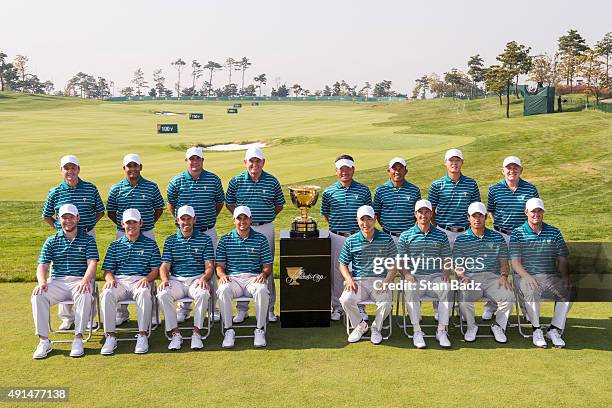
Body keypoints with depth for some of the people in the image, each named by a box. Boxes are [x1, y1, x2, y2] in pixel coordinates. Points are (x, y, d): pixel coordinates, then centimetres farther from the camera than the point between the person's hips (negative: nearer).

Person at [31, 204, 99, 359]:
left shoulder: (87, 240, 8)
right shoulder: (51, 241, 14)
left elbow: (92, 263, -5)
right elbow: (42, 265, 6)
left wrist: (85, 281, -25)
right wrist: (42, 281, -17)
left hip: (80, 281, -2)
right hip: (57, 281, 3)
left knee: (84, 296, -36)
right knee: (38, 295, -27)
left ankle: (78, 339, -29)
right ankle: (43, 341, -21)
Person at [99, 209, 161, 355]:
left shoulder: (150, 244, 14)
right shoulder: (115, 245, 20)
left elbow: (156, 270, 8)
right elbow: (107, 270, 14)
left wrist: (147, 278, -13)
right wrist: (110, 278, -9)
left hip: (140, 281, -2)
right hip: (119, 280, 2)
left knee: (144, 293, -37)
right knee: (107, 294, -32)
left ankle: (142, 335, -31)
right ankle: (110, 336, -26)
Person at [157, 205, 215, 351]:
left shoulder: (205, 239, 9)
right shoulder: (170, 241, 15)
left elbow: (209, 266, 3)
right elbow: (165, 266, 8)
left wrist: (204, 278, -18)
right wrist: (164, 279, -14)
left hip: (197, 279, -1)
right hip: (176, 280, 2)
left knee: (203, 293, -35)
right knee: (163, 294, -29)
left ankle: (196, 333, -22)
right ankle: (175, 333, -19)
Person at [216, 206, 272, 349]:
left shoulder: (260, 239, 11)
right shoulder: (225, 240, 13)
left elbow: (268, 265, 9)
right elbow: (219, 265, 10)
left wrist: (263, 274, -12)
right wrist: (222, 274, -12)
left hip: (253, 277, -1)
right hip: (232, 278, 1)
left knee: (262, 291, -34)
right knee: (223, 291, -33)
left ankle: (260, 330, -18)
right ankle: (229, 330, -19)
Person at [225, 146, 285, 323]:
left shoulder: (272, 181, 2)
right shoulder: (236, 181, 2)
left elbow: (279, 204, 13)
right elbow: (229, 203, 14)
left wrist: (267, 216, 3)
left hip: (266, 229, 0)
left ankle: (269, 309, 17)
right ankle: (242, 309, 15)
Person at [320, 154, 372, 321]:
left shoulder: (364, 190, 2)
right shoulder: (328, 192, 3)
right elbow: (325, 214, 13)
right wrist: (336, 227, 7)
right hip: (337, 237, 1)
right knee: (336, 272, 7)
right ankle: (337, 307, 20)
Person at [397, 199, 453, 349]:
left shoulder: (441, 236, 15)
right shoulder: (405, 236, 11)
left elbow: (446, 259, 14)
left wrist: (446, 273, -5)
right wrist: (406, 274, -11)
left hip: (436, 276, 1)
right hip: (414, 276, -1)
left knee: (447, 289, -30)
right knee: (410, 291, -34)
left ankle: (442, 331, -24)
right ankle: (417, 331, -27)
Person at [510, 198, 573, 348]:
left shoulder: (554, 233, 14)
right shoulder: (517, 234, 5)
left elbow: (562, 259, 12)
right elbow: (515, 262, -3)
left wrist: (565, 277, -7)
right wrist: (526, 276, -21)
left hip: (551, 277, 3)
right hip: (526, 277, -3)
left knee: (569, 290, -25)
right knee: (532, 291, -35)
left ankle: (554, 330, -13)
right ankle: (536, 330, -18)